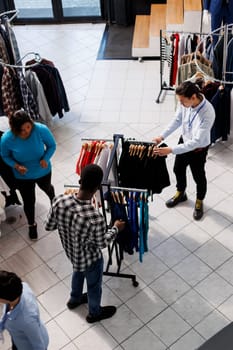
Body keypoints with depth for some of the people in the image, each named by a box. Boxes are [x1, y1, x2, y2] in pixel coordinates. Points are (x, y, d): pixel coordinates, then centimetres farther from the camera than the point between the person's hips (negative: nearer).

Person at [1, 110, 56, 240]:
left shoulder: (41, 130, -32)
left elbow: (52, 146, -14)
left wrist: (46, 159, -32)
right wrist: (16, 166, -28)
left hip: (43, 171, 1)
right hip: (23, 176, -1)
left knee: (46, 188, 34)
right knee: (29, 202, 15)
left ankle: (53, 199, 72)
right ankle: (32, 224, 48)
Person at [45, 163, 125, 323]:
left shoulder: (59, 201, -30)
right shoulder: (95, 218, -42)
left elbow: (49, 226, -11)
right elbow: (102, 243, -21)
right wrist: (116, 228, -4)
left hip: (71, 252, 5)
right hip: (90, 258, -5)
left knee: (78, 272, 37)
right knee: (94, 285, 27)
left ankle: (75, 299, 65)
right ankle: (95, 313, 56)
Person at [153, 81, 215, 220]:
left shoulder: (208, 113, -39)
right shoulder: (186, 103, -21)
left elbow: (196, 142, -36)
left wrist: (171, 150, -37)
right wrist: (162, 136, -10)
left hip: (198, 149, -6)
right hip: (184, 141, 6)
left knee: (199, 177, 19)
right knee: (178, 170, 26)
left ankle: (199, 202, 48)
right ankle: (180, 193, 55)